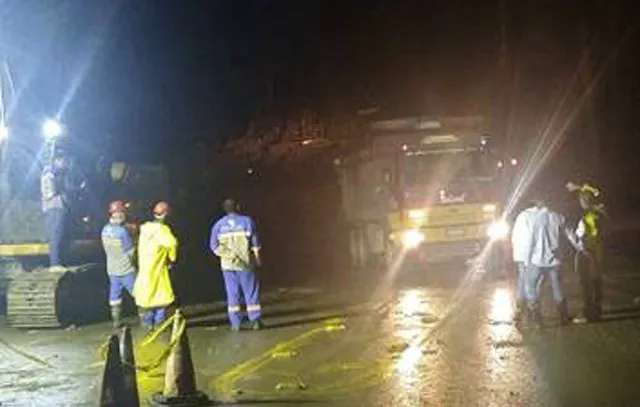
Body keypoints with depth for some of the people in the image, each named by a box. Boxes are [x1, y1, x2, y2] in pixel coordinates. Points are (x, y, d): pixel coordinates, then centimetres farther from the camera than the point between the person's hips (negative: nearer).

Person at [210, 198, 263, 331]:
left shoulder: (218, 224, 3)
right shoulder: (247, 221, -3)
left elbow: (214, 245, 2)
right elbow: (255, 242, -4)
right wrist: (257, 257, 7)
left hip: (228, 264, 2)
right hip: (245, 263, -2)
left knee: (232, 293, 7)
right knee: (251, 292, 5)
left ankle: (235, 323, 5)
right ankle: (255, 320, 2)